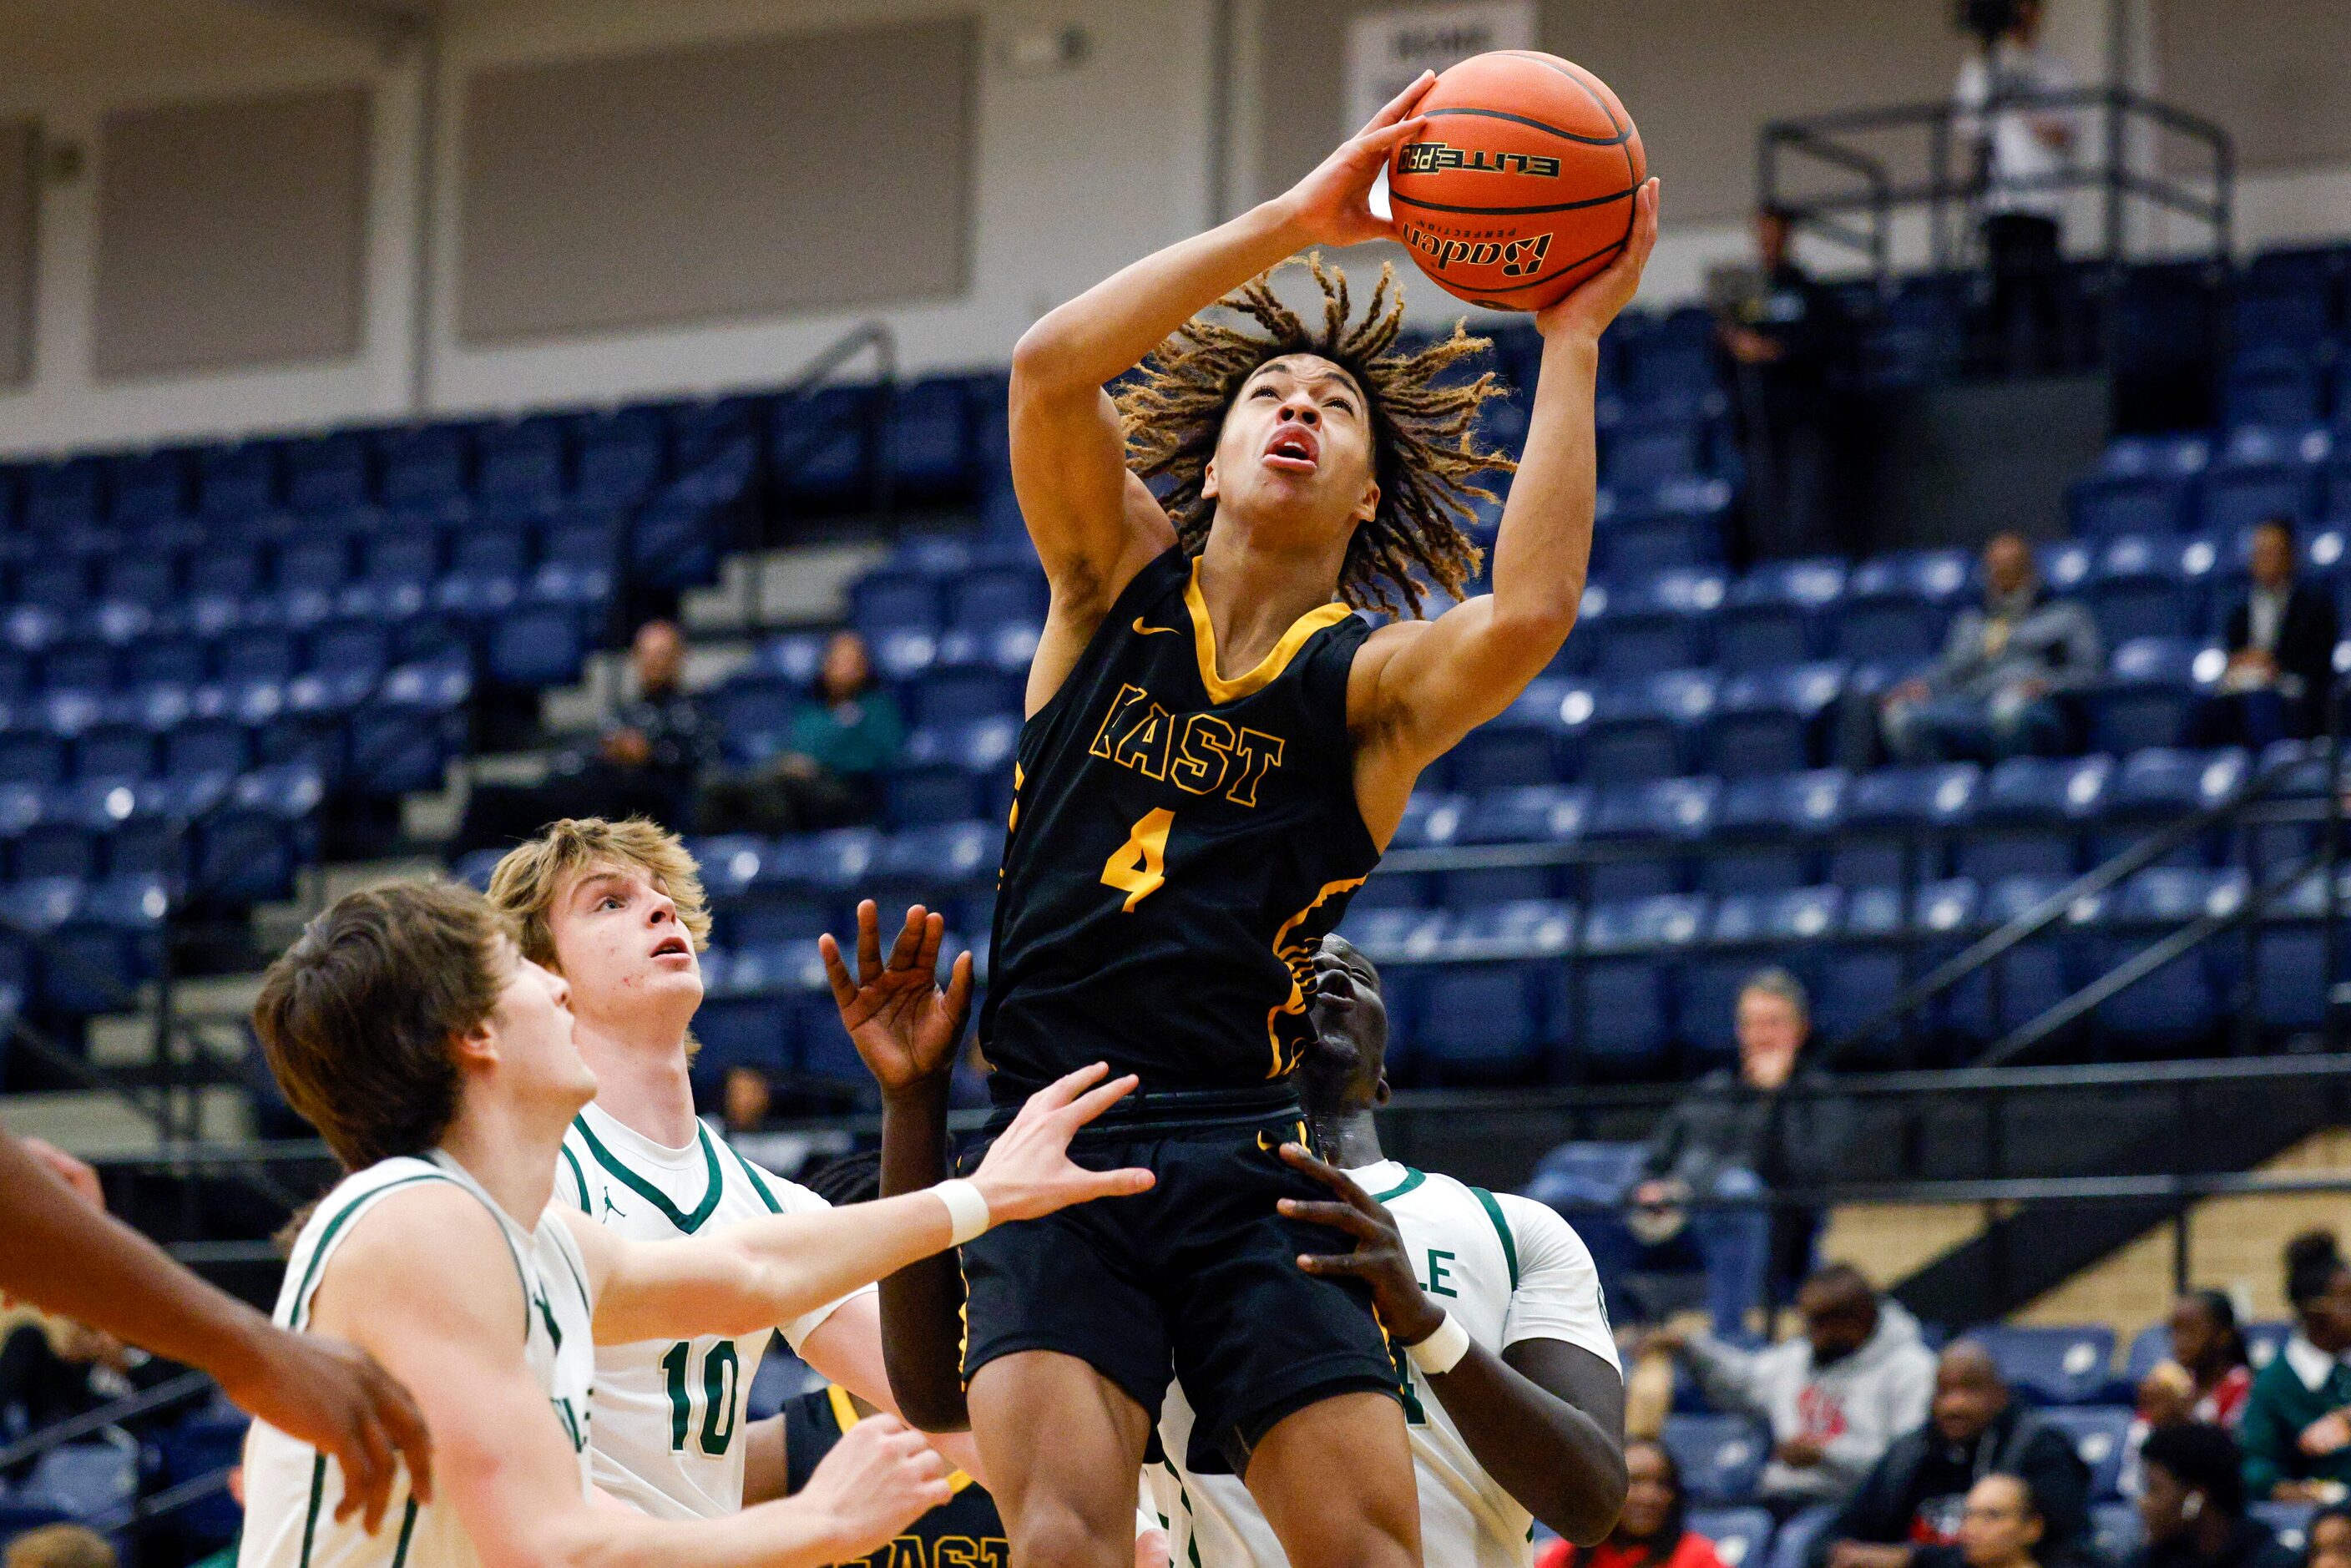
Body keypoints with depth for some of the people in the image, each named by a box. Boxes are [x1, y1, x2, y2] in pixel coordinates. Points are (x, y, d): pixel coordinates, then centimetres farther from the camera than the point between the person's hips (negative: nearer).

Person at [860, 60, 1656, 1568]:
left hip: (1252, 1170, 0)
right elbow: (1049, 369, -5)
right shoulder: (1120, 583, 13)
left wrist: (1572, 342, -11)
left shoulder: (1373, 681, 7)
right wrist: (1293, 221, -8)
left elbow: (1529, 613, -17)